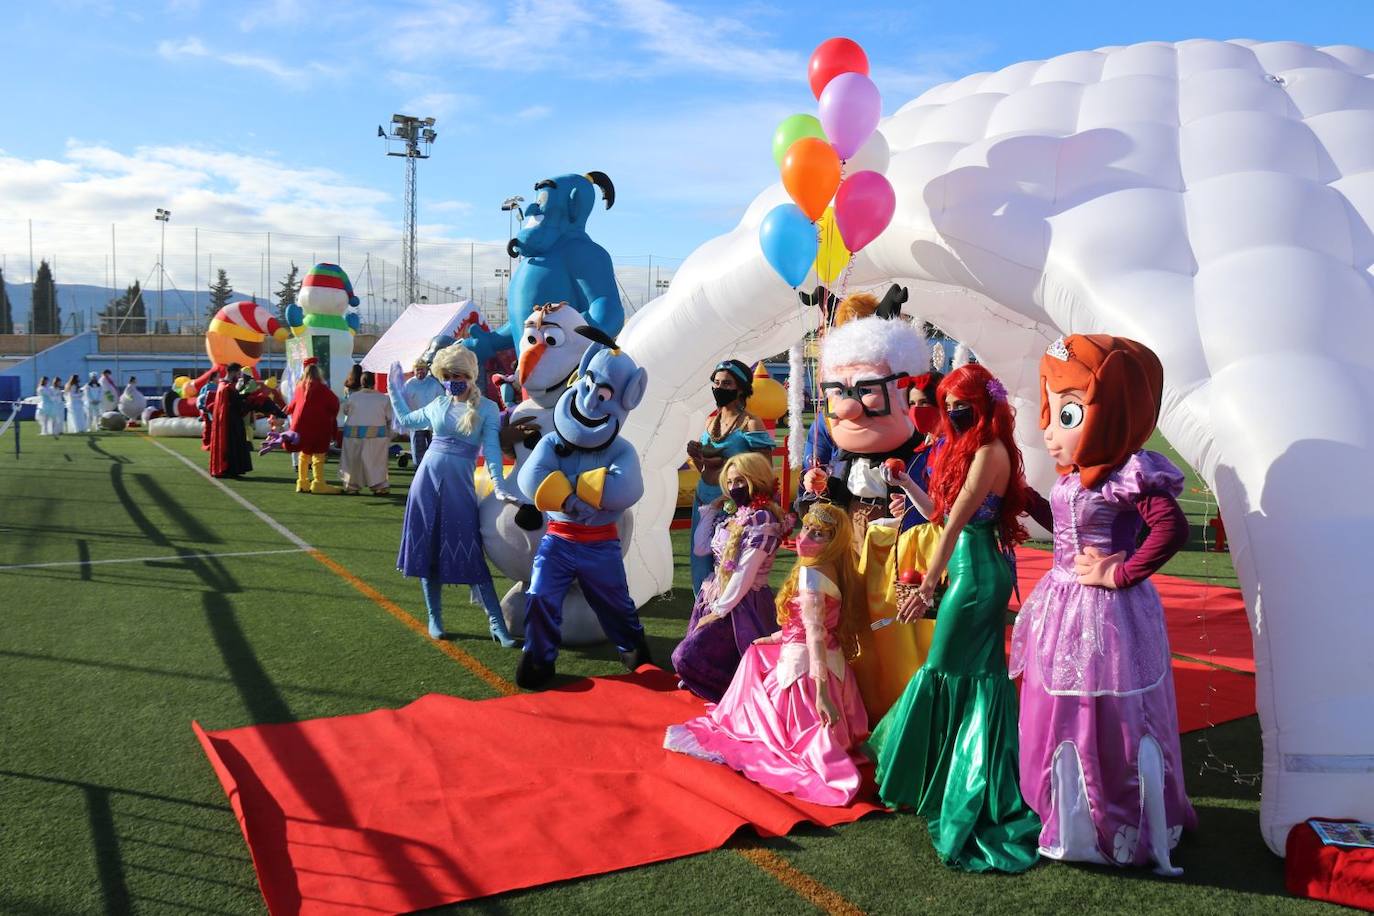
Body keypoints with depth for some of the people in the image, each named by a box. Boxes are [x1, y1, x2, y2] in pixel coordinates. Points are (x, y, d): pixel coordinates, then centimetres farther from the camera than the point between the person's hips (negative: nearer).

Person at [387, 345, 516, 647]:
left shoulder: (487, 409, -3)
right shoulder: (438, 404, 8)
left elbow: (492, 448, -8)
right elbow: (405, 420, 25)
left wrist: (499, 485, -20)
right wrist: (394, 390, 22)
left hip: (460, 488, -4)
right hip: (426, 484, 4)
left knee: (472, 557, -6)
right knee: (427, 552, 6)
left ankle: (496, 623, -3)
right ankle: (435, 618, 18)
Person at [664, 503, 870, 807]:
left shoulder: (810, 573, -22)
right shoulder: (830, 570, 4)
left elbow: (815, 632, -30)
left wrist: (820, 690, -36)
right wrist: (779, 637, 27)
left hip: (802, 669, -10)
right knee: (757, 656, 33)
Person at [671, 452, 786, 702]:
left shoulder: (763, 519, -16)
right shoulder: (734, 514, 9)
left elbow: (745, 573, -20)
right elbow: (700, 548, 16)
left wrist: (719, 610, -17)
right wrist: (709, 511, 13)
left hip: (741, 603, -9)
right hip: (715, 594, 9)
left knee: (686, 658, -14)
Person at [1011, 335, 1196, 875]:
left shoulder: (1127, 477, -19)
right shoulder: (1072, 479, 8)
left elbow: (1172, 526, -30)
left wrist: (1120, 574, -25)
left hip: (1104, 614, -9)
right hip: (1065, 609, 9)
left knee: (1107, 725, 3)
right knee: (1061, 718, 17)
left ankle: (1123, 830, 21)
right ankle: (1064, 816, 34)